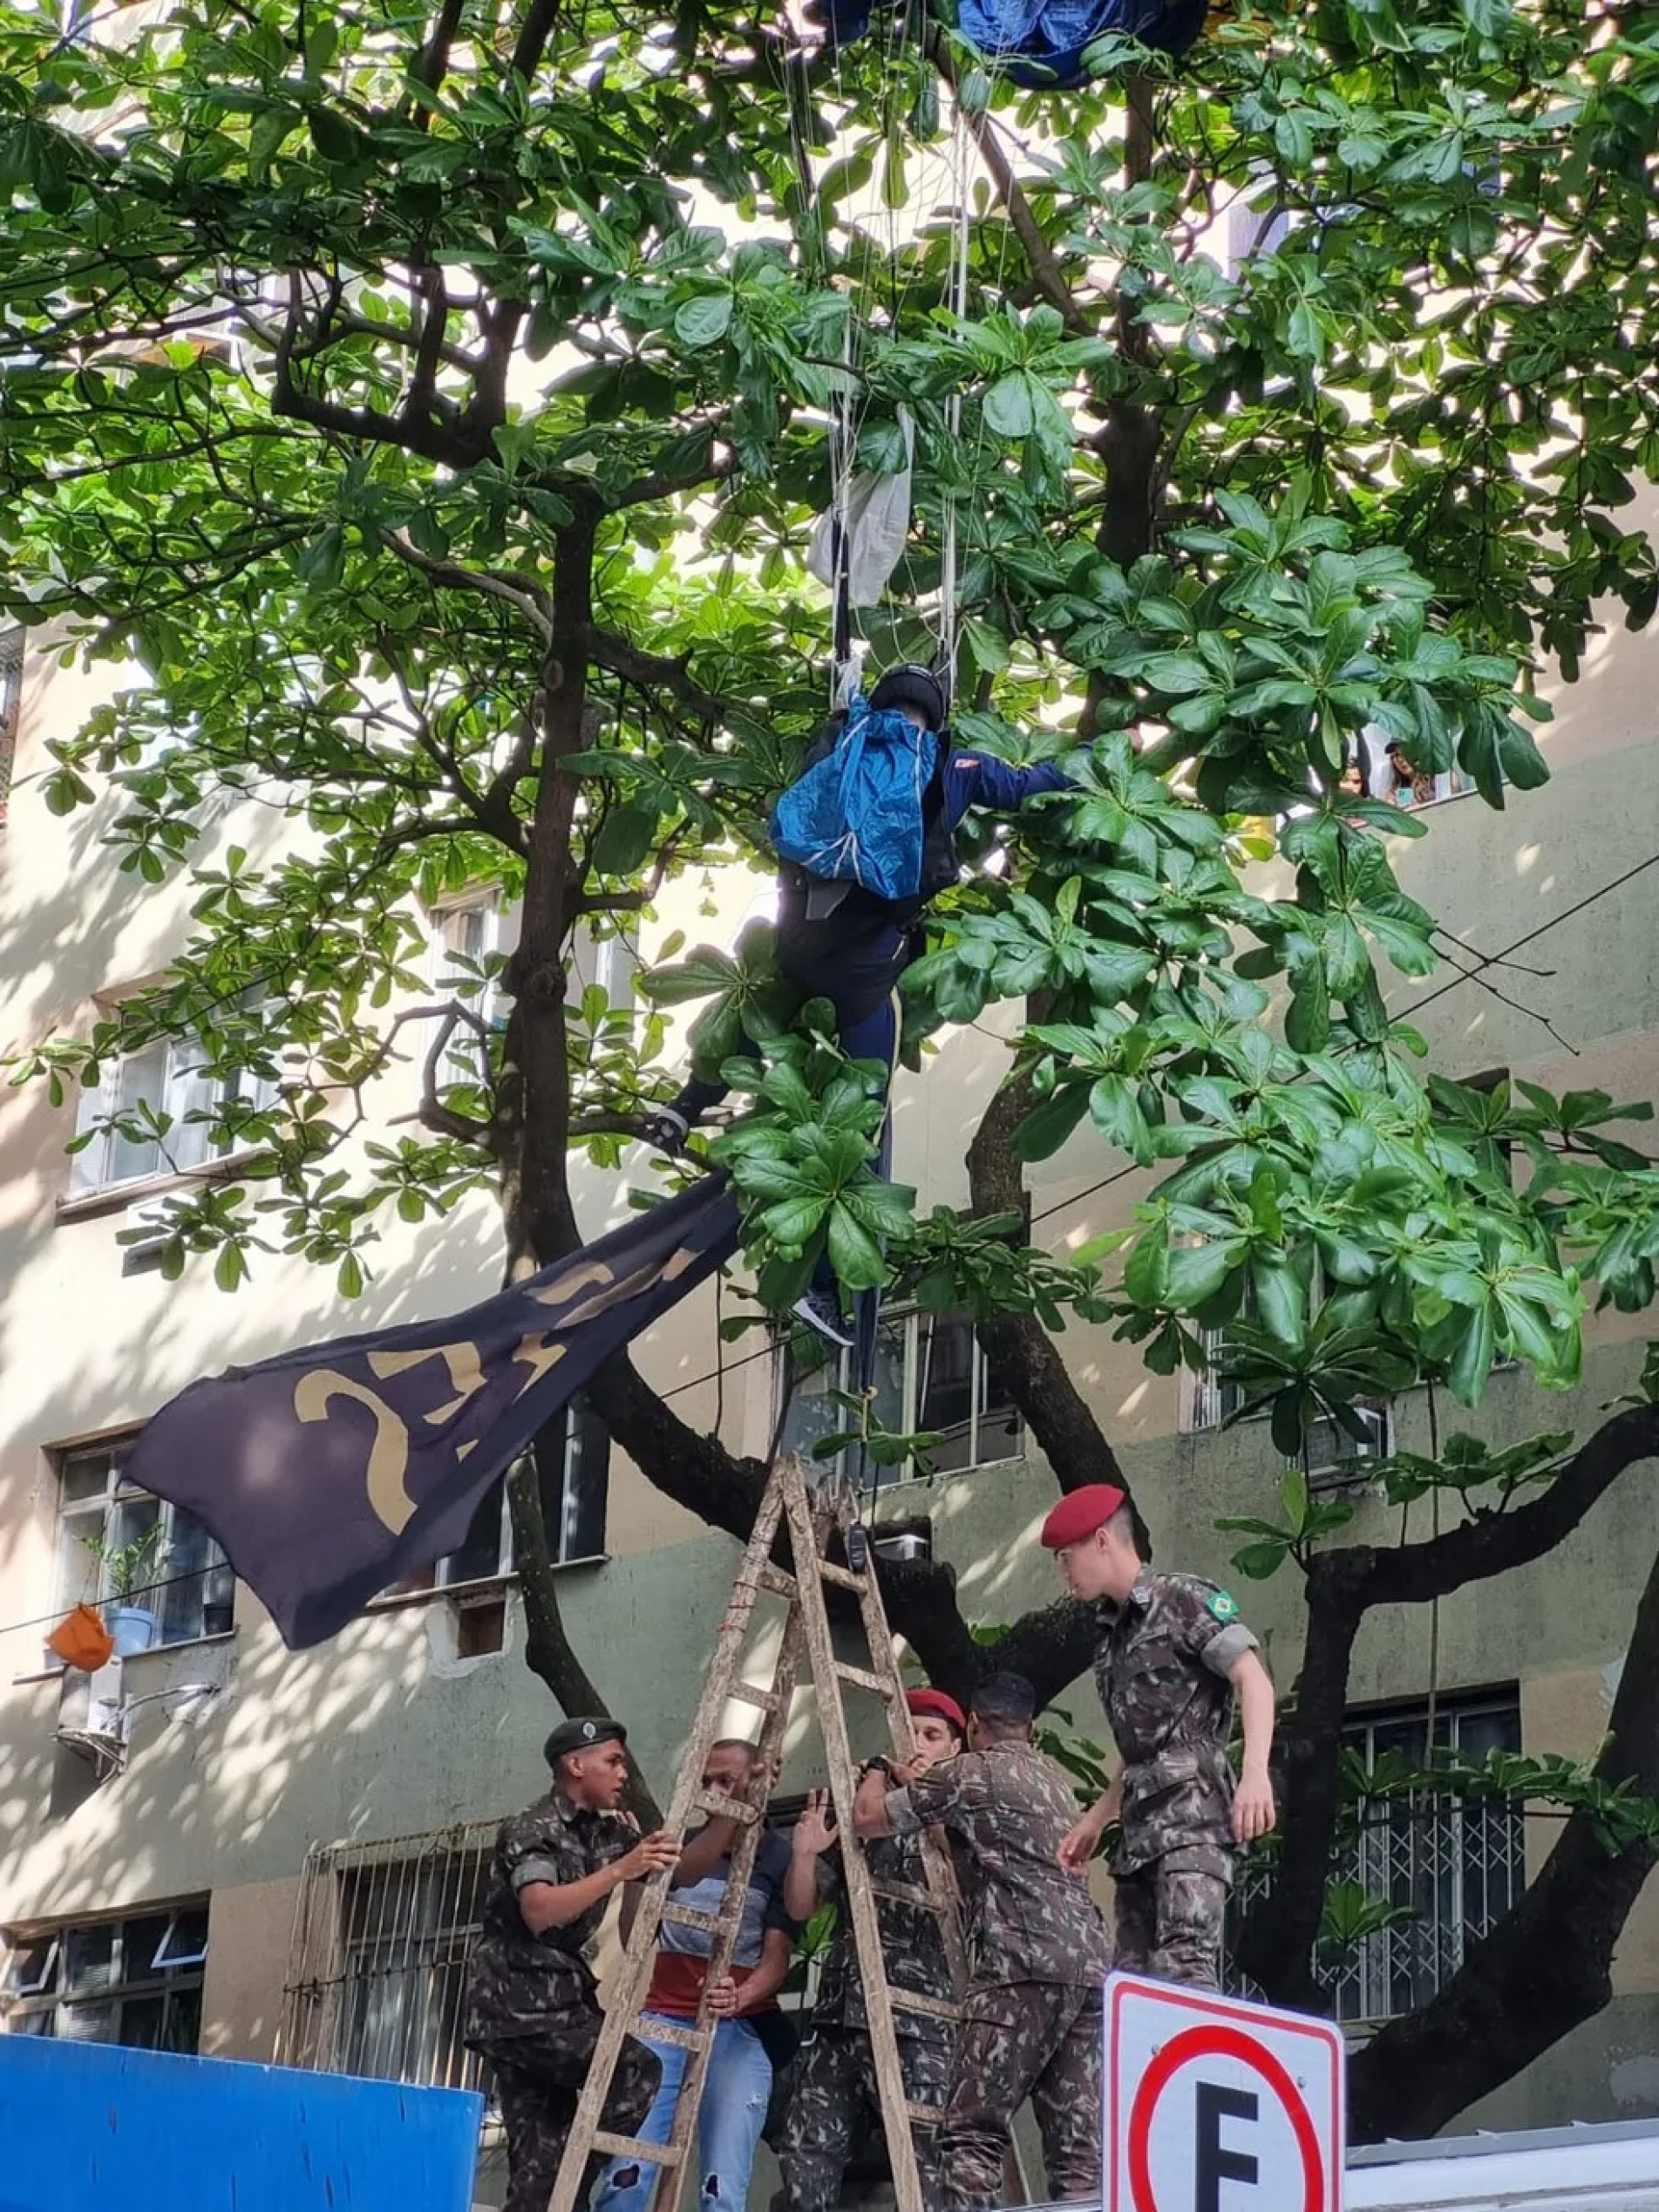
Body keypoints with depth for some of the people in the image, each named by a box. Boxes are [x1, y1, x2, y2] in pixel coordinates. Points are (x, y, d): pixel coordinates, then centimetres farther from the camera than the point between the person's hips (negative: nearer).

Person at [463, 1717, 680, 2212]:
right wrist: (620, 1870, -35)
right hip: (518, 2006, -8)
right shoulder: (532, 1831, -11)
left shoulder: (609, 1833, 12)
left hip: (562, 2002, 8)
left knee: (541, 2163, 3)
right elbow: (540, 1911, -28)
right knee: (635, 2070, -22)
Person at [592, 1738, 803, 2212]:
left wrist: (742, 1997, -24)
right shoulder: (681, 1844, 17)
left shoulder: (781, 1858, 7)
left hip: (738, 2031, -2)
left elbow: (777, 1956, -3)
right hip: (661, 2020, 2)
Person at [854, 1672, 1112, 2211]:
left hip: (1023, 1966, -7)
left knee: (971, 2133, -9)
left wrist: (877, 1775, 29)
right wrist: (915, 1783, 49)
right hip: (1091, 1964, 7)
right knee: (1078, 2143, 0)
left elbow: (869, 1818, 8)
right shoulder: (1054, 1779, 27)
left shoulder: (970, 1771, 5)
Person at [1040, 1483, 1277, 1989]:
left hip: (1193, 1811, -9)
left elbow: (1254, 1680, -12)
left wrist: (1255, 1773, -26)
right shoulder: (1115, 1635, 24)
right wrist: (1096, 1820, 30)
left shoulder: (1184, 1599, -1)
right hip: (1142, 1823, 9)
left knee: (1184, 1962, -23)